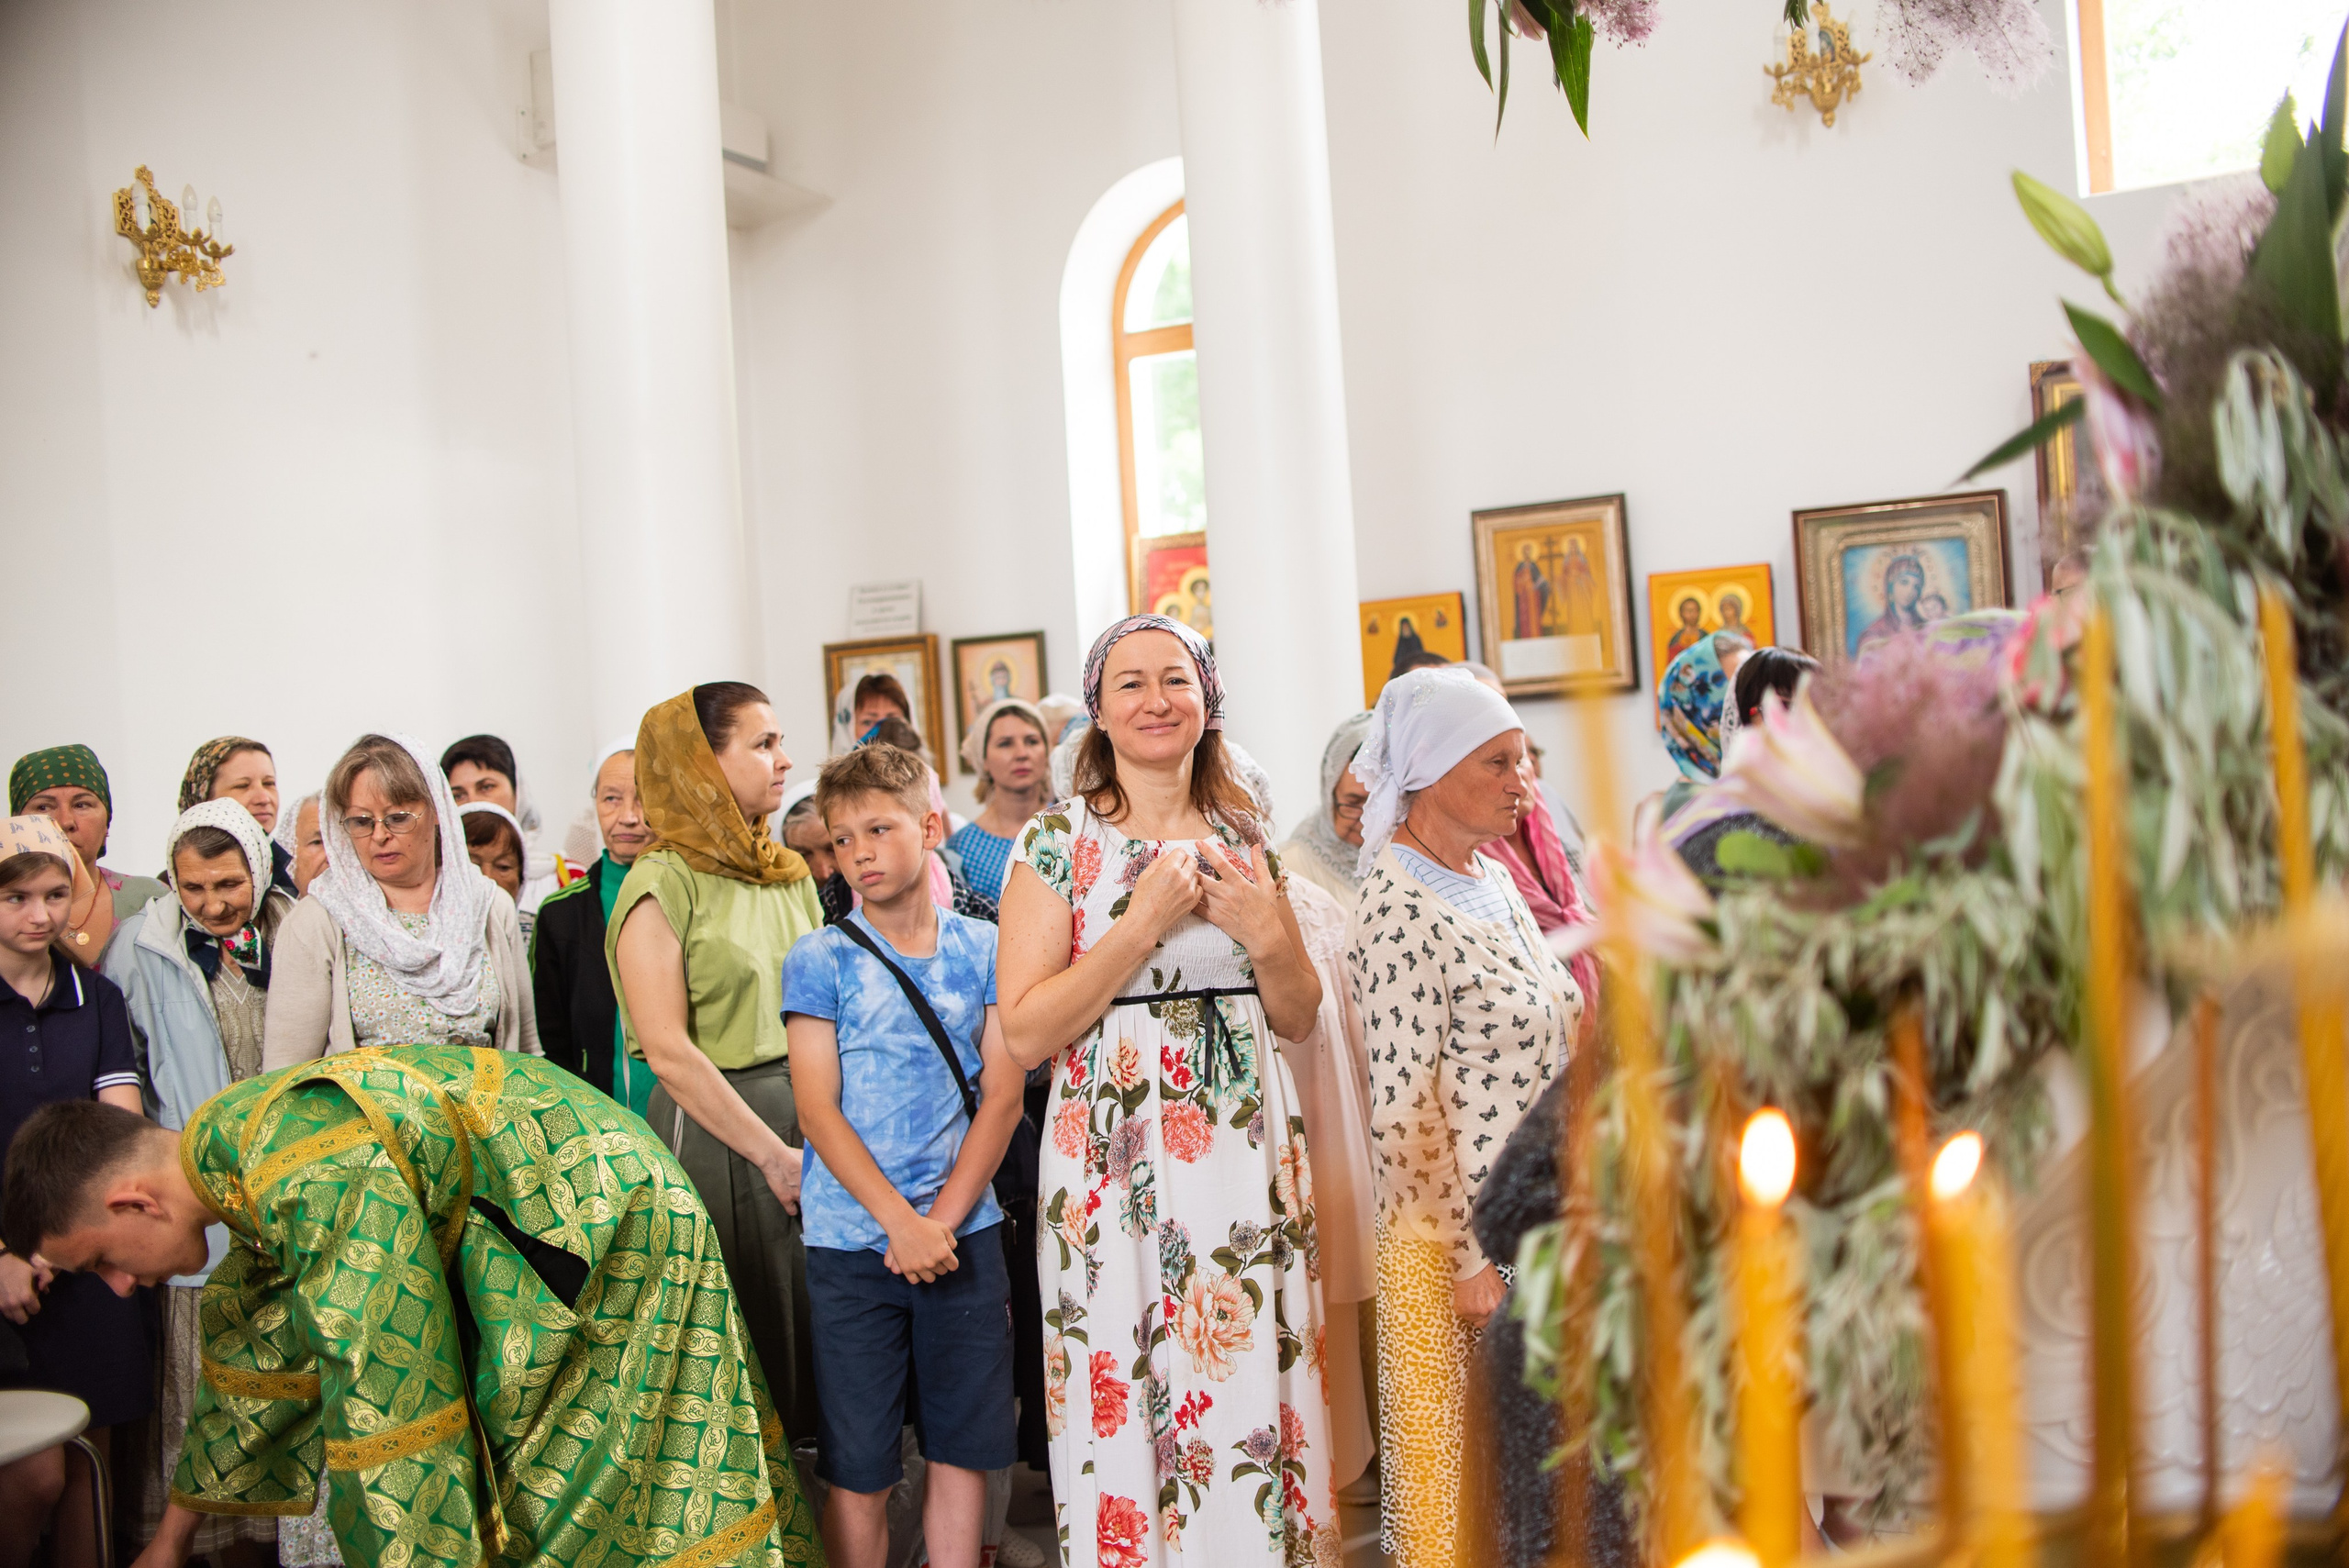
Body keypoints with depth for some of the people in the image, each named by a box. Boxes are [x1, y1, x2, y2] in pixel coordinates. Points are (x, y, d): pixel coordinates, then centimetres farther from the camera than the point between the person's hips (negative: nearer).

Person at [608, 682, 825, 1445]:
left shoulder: (790, 874, 11)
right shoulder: (664, 882, -10)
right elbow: (668, 1049, -15)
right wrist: (773, 1153, -14)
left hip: (806, 1112, 6)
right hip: (714, 1125, -6)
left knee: (814, 1320, 11)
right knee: (738, 1335, 3)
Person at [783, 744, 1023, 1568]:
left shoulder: (983, 950, 5)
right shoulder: (819, 960, 0)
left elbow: (1002, 1096, 1)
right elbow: (817, 1110, -6)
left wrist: (944, 1217, -9)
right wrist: (901, 1222, -14)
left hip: (964, 1234, 2)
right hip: (851, 1243, -2)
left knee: (962, 1449, 8)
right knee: (857, 1467, 4)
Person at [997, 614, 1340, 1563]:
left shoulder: (1244, 838, 8)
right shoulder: (1057, 844, -3)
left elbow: (1299, 1020, 13)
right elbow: (1025, 1034, -11)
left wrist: (1264, 934, -7)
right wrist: (1144, 921, -17)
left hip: (1246, 1153, 3)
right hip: (1116, 1157, -3)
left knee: (1253, 1394, 8)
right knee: (1128, 1406, 2)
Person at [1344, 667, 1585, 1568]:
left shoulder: (1491, 878, 9)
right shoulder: (1400, 911, -18)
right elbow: (1402, 1112, -19)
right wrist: (1472, 1255, -16)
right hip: (1463, 1238, -8)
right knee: (1463, 1466, 6)